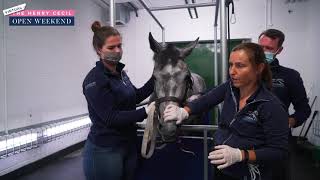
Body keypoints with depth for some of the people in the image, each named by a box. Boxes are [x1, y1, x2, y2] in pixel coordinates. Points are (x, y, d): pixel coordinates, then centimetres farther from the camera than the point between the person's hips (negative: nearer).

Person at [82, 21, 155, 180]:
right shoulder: (94, 80, -18)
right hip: (105, 151, -7)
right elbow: (111, 118, -23)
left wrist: (155, 79, 4)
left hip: (129, 145, 8)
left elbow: (135, 97, 15)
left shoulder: (120, 73, 7)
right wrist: (145, 112, -29)